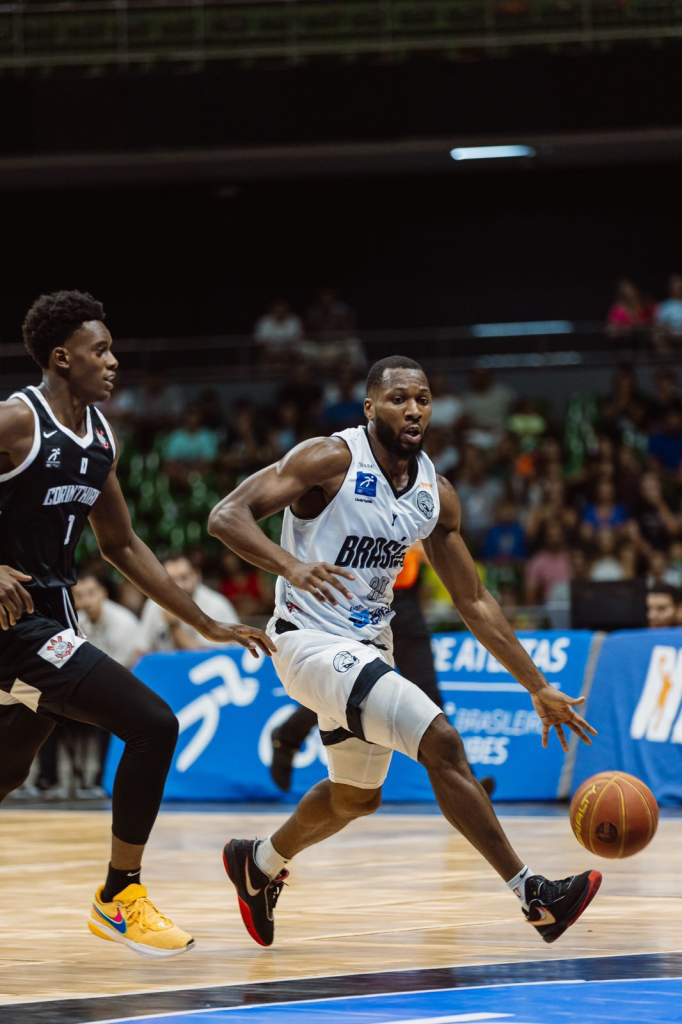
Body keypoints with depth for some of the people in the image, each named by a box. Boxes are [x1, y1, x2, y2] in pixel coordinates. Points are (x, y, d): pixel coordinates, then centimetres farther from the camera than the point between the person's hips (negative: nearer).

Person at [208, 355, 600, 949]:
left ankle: (259, 863, 49)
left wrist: (539, 688, 4)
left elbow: (474, 602, 8)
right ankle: (534, 896, -18)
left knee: (356, 798, 23)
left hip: (368, 648, 8)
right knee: (441, 743, -21)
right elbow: (227, 516, -23)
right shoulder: (330, 460, -16)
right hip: (311, 642, -8)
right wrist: (291, 565, -41)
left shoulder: (436, 494, 2)